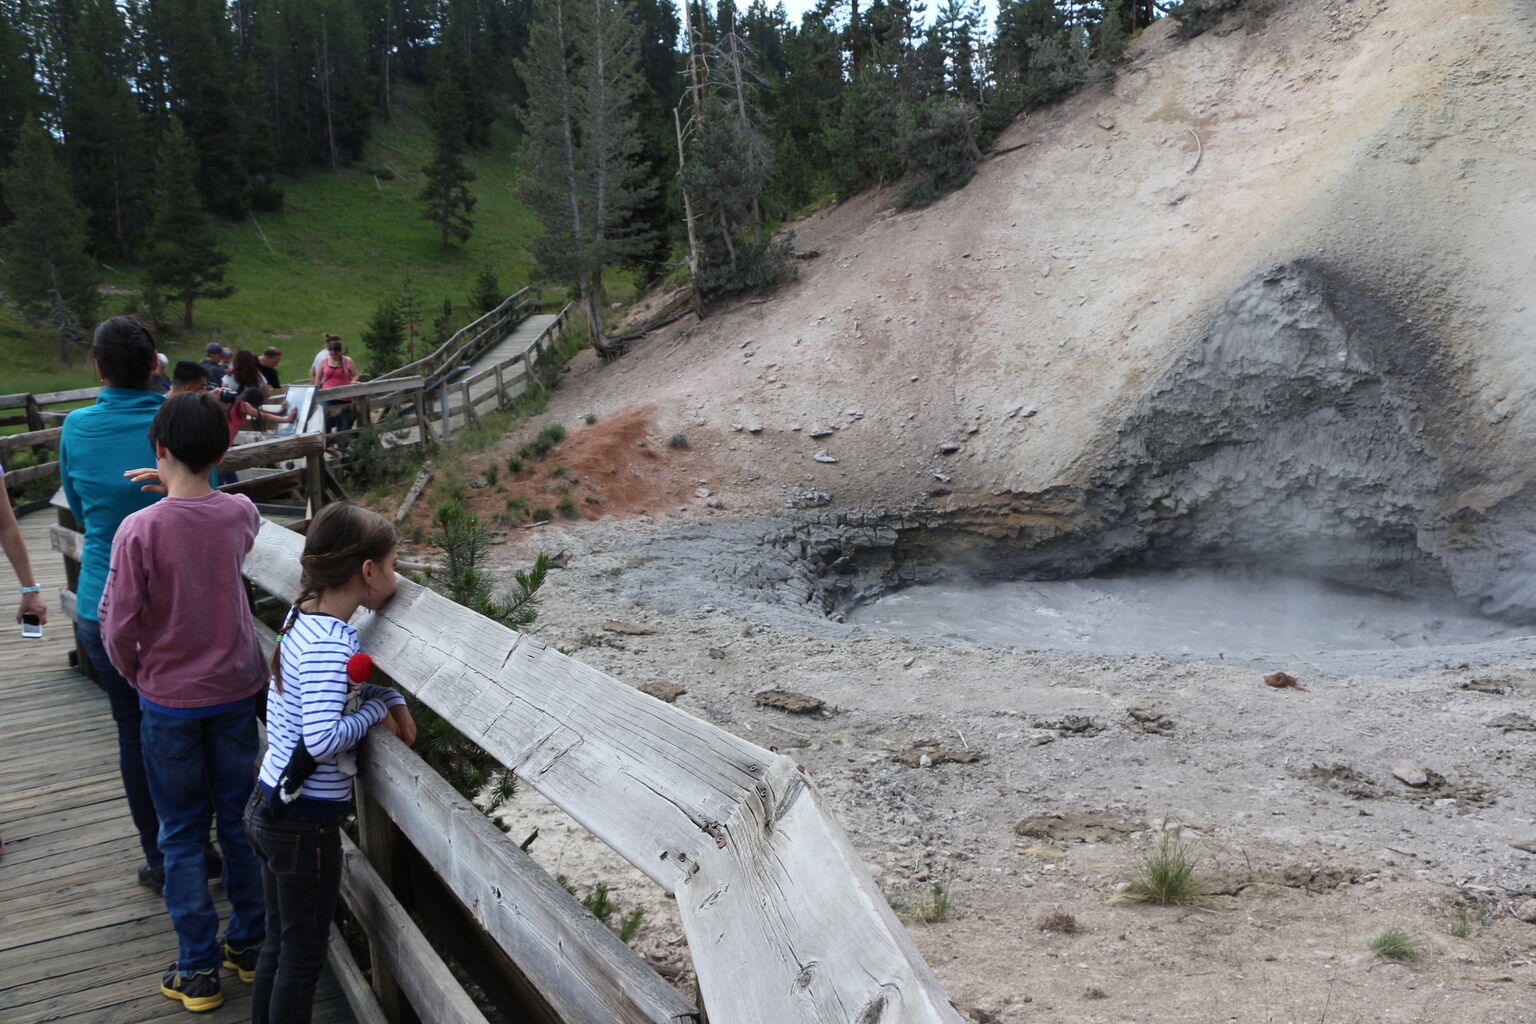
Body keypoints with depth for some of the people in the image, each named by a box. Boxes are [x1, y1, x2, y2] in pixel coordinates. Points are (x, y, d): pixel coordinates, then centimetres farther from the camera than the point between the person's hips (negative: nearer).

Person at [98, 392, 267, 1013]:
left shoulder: (140, 529, -20)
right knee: (239, 819, 16)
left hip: (169, 700, -3)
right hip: (236, 690, 3)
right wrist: (179, 488, 6)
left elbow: (119, 624, -15)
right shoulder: (240, 514, -8)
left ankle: (199, 971, 19)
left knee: (183, 834, 10)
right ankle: (249, 945, 29)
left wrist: (134, 674, 5)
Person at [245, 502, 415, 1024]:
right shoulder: (330, 642, -25)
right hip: (306, 823, -9)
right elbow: (323, 739, -33)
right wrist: (376, 710, -16)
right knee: (304, 954, 8)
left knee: (279, 942, 22)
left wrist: (393, 700, 5)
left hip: (270, 806, 9)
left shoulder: (304, 616, 3)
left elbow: (351, 672, 21)